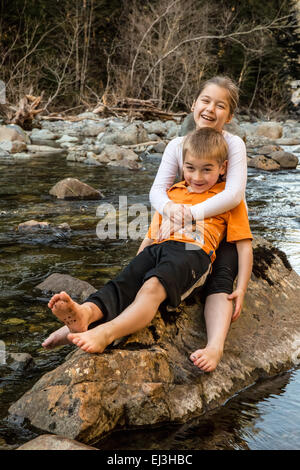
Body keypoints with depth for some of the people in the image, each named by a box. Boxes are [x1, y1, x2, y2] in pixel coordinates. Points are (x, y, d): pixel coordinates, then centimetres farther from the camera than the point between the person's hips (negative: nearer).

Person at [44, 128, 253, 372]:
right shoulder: (172, 193, 32)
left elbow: (244, 247, 13)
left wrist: (240, 291, 4)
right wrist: (136, 268, 20)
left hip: (193, 252, -5)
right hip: (158, 250, 5)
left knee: (153, 287, -36)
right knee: (123, 282, -28)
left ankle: (107, 333, -57)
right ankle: (88, 311, -56)